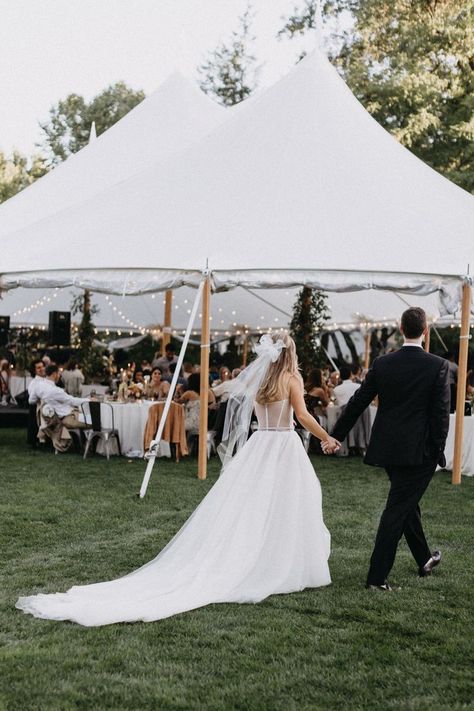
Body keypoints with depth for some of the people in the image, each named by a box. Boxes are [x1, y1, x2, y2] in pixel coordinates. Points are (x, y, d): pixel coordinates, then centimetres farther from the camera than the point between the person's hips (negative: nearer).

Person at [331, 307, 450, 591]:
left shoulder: (382, 363, 0)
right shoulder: (438, 366, -10)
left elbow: (358, 402, 4)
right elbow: (441, 412, -11)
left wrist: (336, 436, 13)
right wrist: (439, 451, -2)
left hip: (388, 448, 5)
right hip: (419, 451, -4)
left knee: (408, 503, 21)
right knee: (398, 509, -1)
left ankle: (424, 560, 38)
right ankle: (377, 576, -1)